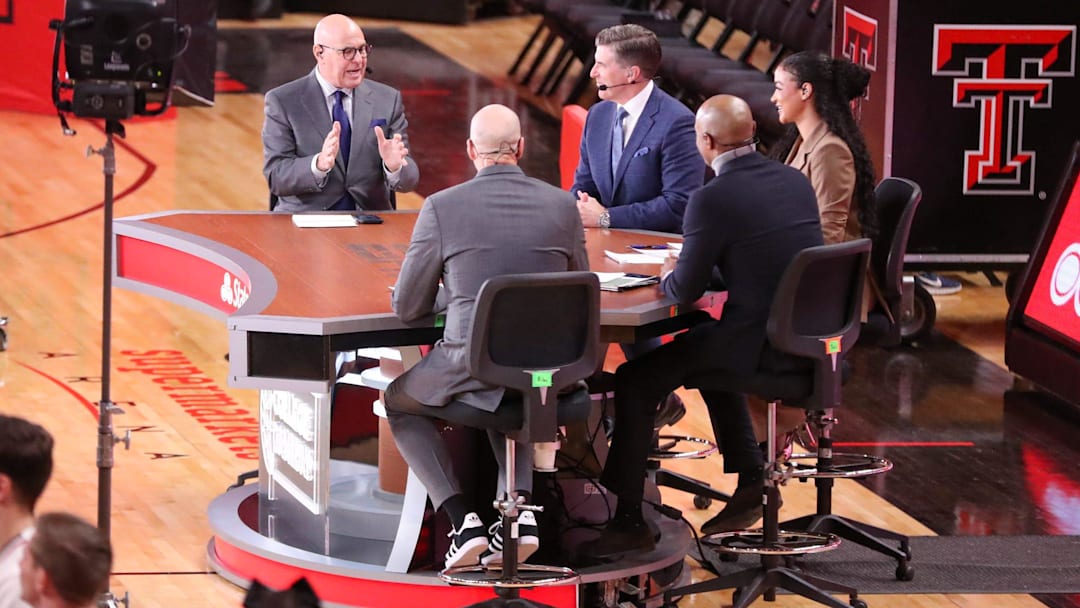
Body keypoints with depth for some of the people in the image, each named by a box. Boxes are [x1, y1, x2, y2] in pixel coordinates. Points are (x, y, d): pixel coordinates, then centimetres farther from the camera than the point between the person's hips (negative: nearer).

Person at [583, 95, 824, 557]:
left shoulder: (712, 199, -16)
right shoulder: (796, 182, 8)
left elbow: (685, 291, -11)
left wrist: (669, 276, 12)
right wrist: (690, 271, 21)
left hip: (758, 344, -8)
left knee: (635, 381, 4)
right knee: (706, 348, 35)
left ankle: (628, 521, 8)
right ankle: (748, 485, 37)